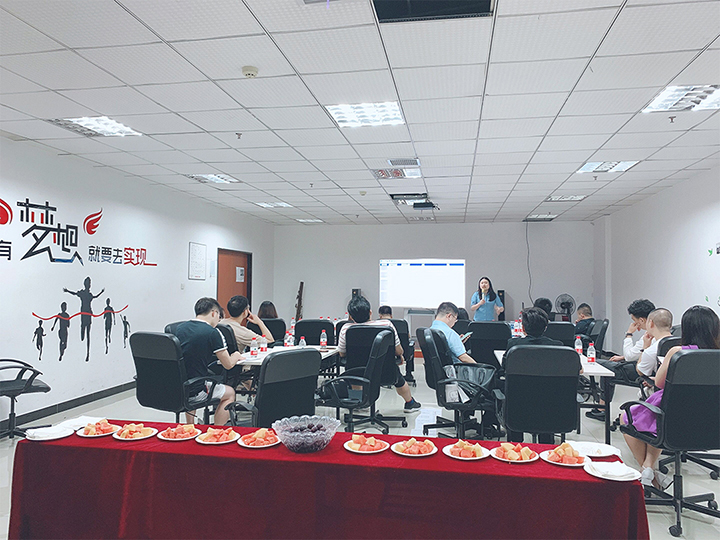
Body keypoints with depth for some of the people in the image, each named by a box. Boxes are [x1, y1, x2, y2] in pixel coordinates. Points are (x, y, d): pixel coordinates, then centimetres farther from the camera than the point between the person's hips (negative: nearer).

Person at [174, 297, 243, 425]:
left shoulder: (180, 328, 4)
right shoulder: (212, 333, -14)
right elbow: (228, 365, -7)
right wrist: (235, 357, 17)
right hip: (194, 391, -6)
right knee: (230, 393, 20)